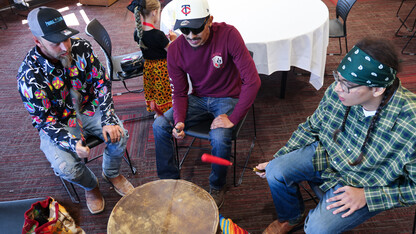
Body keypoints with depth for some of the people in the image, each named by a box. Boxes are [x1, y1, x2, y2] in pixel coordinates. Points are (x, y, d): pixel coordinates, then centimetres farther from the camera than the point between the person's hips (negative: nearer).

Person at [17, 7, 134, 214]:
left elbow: (101, 82, -10)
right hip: (57, 124, -2)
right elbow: (44, 120, -19)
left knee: (119, 135, -19)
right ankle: (90, 186, 15)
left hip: (88, 110, 3)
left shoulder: (80, 47, -15)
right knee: (66, 168, -23)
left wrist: (108, 120, -21)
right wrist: (73, 143, -36)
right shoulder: (29, 75, -24)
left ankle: (111, 174, 14)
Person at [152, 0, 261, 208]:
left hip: (228, 98, -3)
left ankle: (217, 187, 2)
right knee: (159, 126, -16)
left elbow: (252, 81, -24)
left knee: (219, 138, -31)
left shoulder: (228, 35, -23)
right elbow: (179, 93, -3)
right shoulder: (175, 49, -11)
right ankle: (170, 182, 6)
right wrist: (179, 120, -22)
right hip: (199, 98, 4)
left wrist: (233, 118, -26)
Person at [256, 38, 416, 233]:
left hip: (368, 185, -3)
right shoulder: (338, 91, -18)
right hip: (328, 153, 4)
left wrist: (366, 195, -23)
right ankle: (291, 218, 19)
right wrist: (277, 159, 2)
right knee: (276, 171, -13)